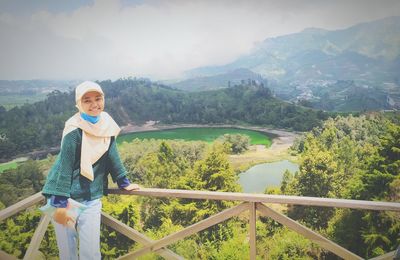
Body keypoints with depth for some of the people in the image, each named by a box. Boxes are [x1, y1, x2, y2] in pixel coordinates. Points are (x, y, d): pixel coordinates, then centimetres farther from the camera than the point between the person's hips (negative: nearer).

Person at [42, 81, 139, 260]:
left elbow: (112, 155, 8)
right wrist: (60, 204, -19)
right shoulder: (74, 130, -17)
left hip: (91, 198, 4)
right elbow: (65, 166, -18)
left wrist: (124, 183, 11)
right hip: (66, 197, -4)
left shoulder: (106, 124, -1)